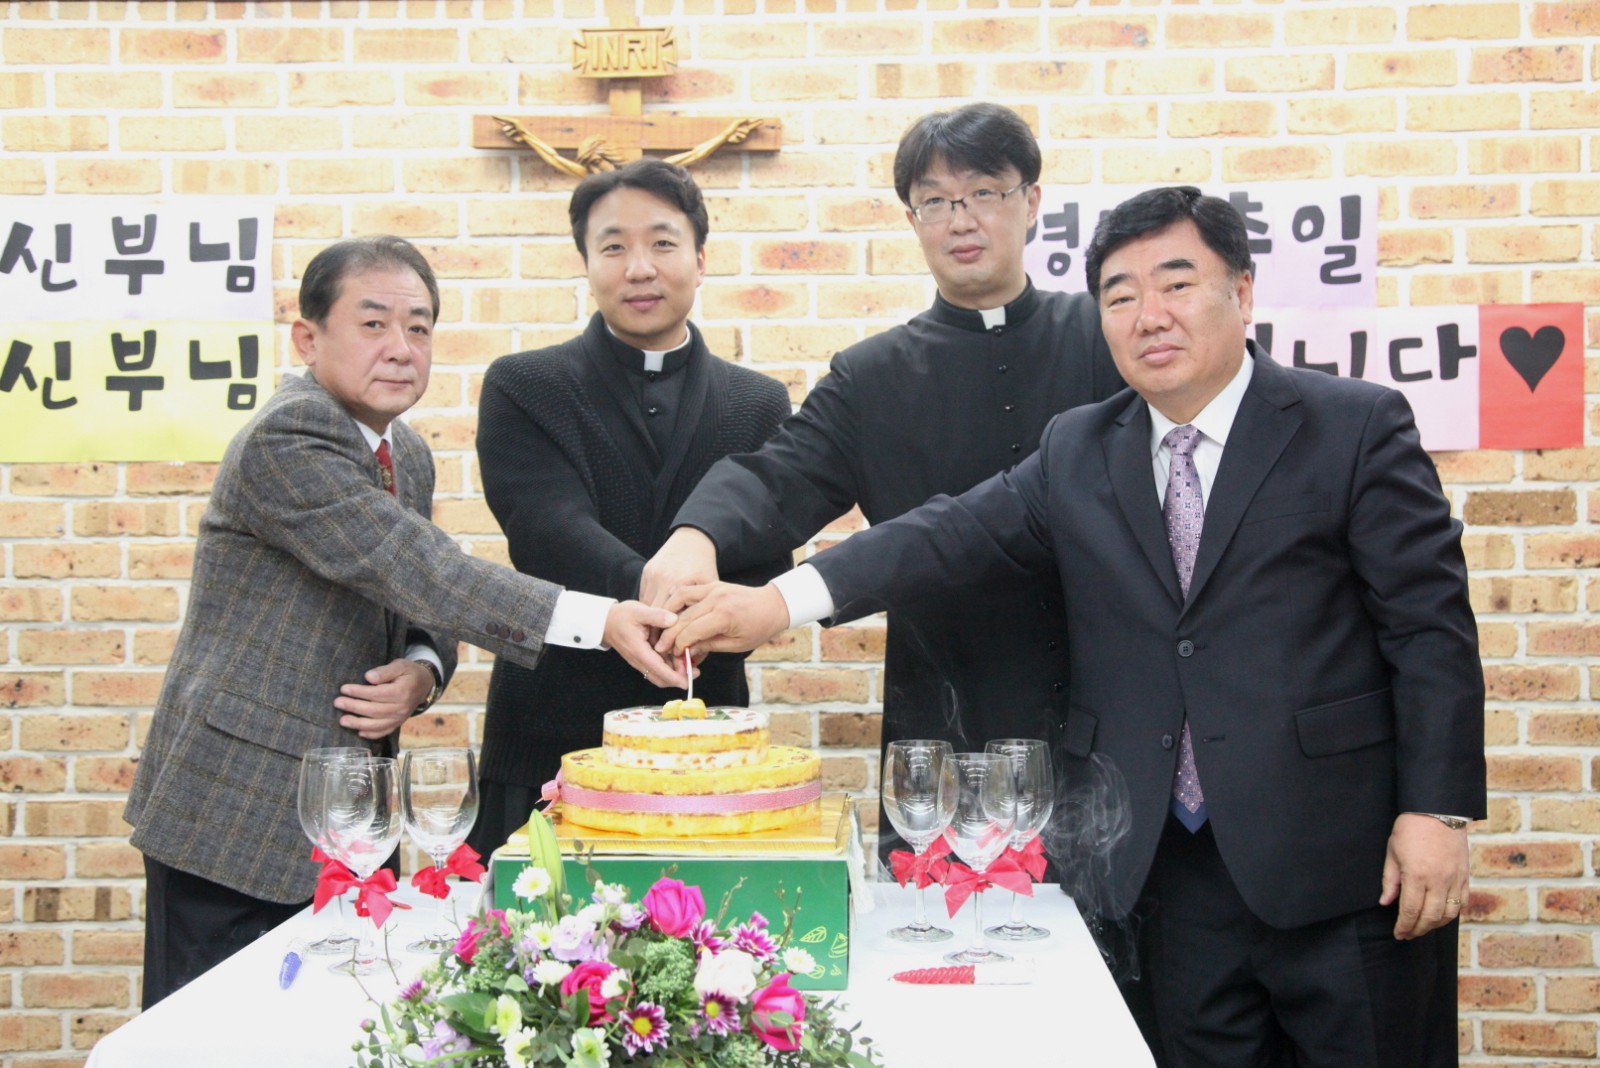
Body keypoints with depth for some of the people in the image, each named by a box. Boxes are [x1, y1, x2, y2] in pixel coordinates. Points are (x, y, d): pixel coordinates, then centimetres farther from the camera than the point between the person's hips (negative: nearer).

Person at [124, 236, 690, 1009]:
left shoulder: (409, 456, 12)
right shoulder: (284, 441, -16)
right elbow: (418, 570, -27)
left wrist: (422, 673, -8)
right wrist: (600, 620, -33)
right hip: (241, 815, -8)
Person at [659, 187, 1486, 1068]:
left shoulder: (1358, 427, -2)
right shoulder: (1077, 454, 9)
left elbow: (1430, 625, -5)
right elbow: (954, 534, -2)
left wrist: (1435, 810, -12)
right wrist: (780, 600, -16)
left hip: (1344, 867, -3)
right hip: (1178, 870, 3)